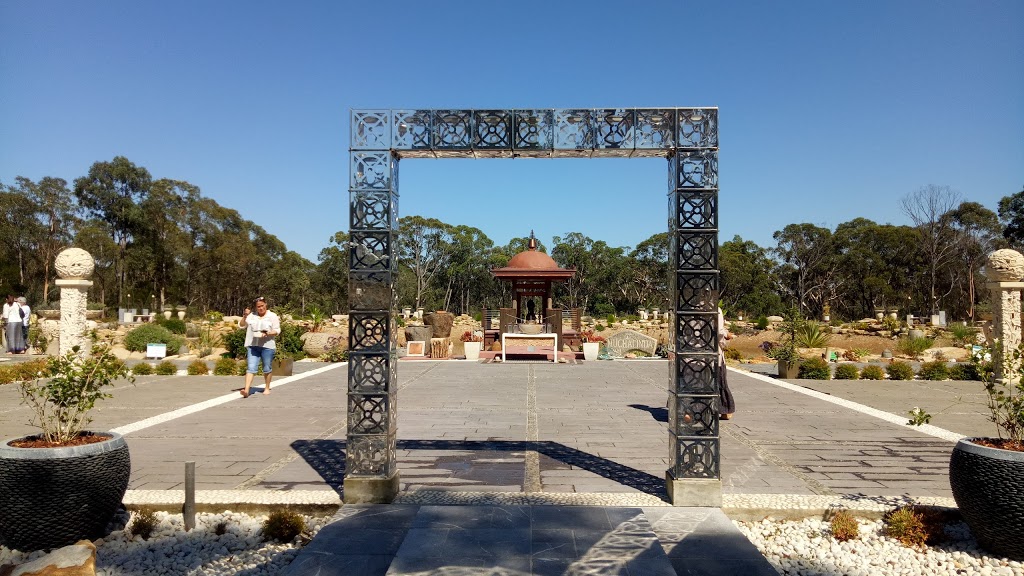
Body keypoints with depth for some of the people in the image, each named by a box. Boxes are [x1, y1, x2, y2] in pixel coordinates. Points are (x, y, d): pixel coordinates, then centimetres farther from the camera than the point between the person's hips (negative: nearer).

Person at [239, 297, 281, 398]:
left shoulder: (272, 316, 4)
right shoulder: (251, 315, 12)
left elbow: (277, 331, 2)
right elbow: (241, 325, 10)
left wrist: (267, 333, -16)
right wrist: (245, 316, -6)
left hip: (267, 346, -1)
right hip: (252, 345, 1)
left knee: (267, 369, 8)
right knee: (251, 368, -8)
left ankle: (267, 388, 25)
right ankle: (246, 390, -16)